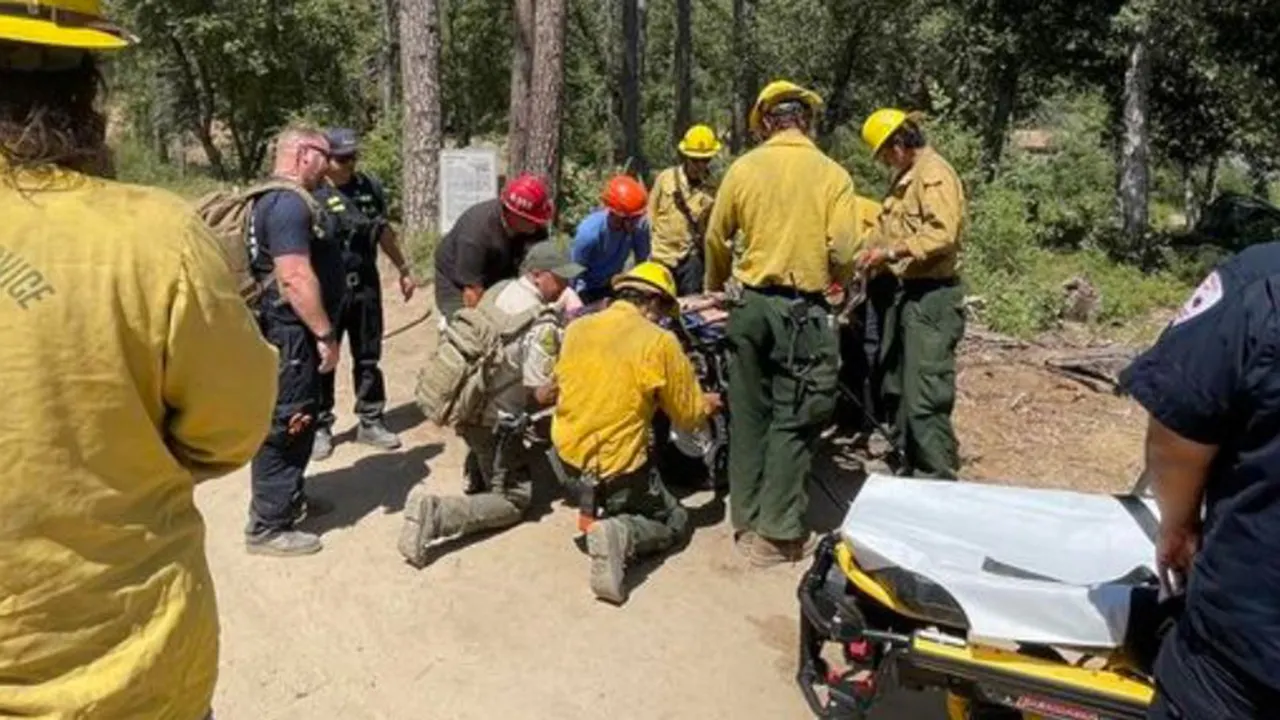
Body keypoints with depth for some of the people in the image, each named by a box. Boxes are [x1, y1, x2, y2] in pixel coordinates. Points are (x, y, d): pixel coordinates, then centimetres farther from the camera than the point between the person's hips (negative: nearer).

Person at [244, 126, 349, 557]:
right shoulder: (289, 203, -20)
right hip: (293, 331, -11)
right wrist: (326, 335, -24)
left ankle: (290, 499, 35)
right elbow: (296, 278, -27)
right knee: (287, 423, -4)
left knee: (300, 418, 21)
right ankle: (267, 526, 4)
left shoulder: (279, 199, 16)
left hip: (293, 330, 11)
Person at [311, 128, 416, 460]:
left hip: (365, 284, 5)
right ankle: (320, 427, 18)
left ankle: (371, 422, 25)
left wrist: (404, 269, 21)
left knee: (368, 357, 13)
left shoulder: (371, 187, 5)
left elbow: (384, 231, 18)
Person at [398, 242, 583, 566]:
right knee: (513, 502, 1)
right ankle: (436, 514, -17)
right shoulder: (543, 325, -21)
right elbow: (543, 394, -20)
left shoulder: (499, 290, 2)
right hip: (495, 420, -8)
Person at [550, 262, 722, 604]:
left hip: (566, 461, 6)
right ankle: (620, 533, -10)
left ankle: (595, 509, 14)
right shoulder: (660, 342, -13)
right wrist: (707, 404, 19)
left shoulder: (575, 328, 0)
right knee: (675, 523, 18)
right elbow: (689, 418, -5)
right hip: (617, 472, -6)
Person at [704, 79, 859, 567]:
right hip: (802, 309, -3)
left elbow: (716, 238, 8)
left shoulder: (743, 168, 2)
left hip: (750, 304, 3)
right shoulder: (832, 175, -4)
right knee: (792, 422, 4)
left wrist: (716, 286, 27)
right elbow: (843, 251, -7)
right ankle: (778, 534, 6)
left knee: (748, 416, 13)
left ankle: (746, 521, 23)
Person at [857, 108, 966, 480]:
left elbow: (943, 234, -25)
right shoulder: (906, 177, 17)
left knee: (925, 400, -9)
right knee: (898, 391, 16)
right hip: (907, 292, 11)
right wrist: (878, 253, 7)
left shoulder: (934, 174, -14)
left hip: (932, 296, -10)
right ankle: (911, 470, 28)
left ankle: (940, 481, 0)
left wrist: (892, 252, -22)